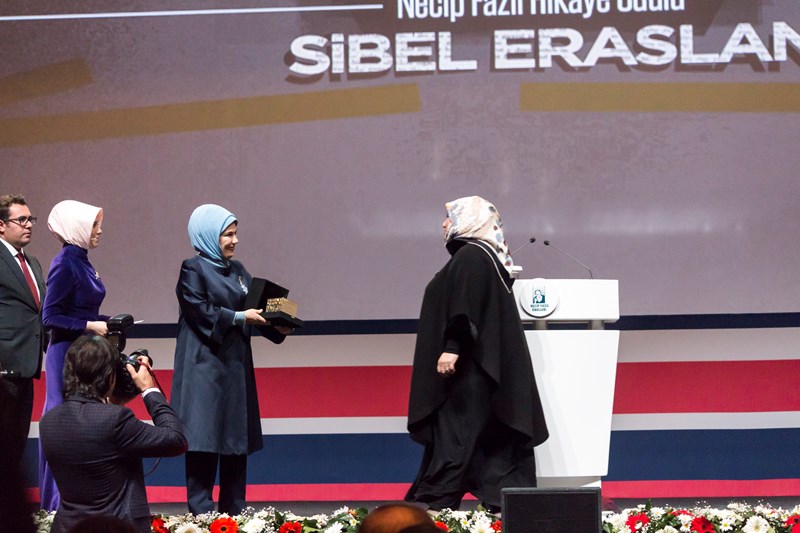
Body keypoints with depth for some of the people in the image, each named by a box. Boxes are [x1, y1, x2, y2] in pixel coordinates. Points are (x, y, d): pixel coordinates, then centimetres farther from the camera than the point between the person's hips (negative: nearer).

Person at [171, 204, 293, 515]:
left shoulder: (237, 271, 16)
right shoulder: (193, 270, -4)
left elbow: (253, 310, 13)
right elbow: (199, 311, -14)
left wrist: (277, 328, -4)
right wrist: (239, 317, -19)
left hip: (236, 365, 7)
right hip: (204, 364, -7)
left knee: (237, 437, 7)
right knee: (204, 440, -9)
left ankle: (233, 510, 12)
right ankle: (201, 511, -8)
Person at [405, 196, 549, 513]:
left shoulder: (469, 257, -12)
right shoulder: (484, 256, 19)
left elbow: (463, 308, -23)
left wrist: (452, 347, -28)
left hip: (469, 368, -10)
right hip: (485, 364, 10)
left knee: (454, 434, -9)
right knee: (493, 438, 6)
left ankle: (434, 504, -8)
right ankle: (503, 500, 4)